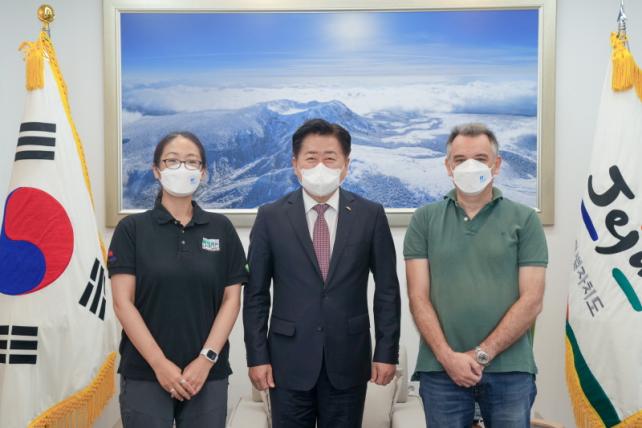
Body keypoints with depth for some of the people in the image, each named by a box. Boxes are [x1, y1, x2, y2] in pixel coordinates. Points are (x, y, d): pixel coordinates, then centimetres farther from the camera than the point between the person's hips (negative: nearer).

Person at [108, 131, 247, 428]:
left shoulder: (221, 229, 4)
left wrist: (206, 359, -8)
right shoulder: (132, 229, -1)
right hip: (144, 374, -1)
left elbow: (231, 300, 2)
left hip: (208, 374, 1)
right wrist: (160, 364, -12)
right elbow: (123, 303, -6)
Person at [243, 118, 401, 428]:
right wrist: (257, 356, -2)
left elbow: (387, 290, 2)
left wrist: (386, 353, -1)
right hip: (289, 361, 0)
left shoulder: (370, 215, -1)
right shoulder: (271, 217, -1)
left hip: (348, 360, 1)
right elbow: (256, 294, 1)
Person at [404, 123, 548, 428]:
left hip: (509, 368, 0)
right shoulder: (424, 220, 5)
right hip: (440, 368, 1)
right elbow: (418, 297, 0)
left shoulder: (524, 219, 2)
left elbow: (531, 300, -3)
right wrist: (447, 356, -10)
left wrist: (481, 354, -9)